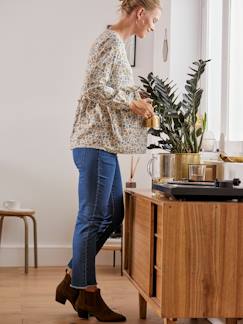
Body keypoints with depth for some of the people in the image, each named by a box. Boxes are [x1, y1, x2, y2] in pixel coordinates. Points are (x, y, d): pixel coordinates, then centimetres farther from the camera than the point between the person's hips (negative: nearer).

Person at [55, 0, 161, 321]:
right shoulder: (110, 41, -10)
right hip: (97, 141, -10)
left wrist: (137, 103, 13)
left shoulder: (116, 42, 20)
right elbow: (95, 87, -21)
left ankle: (72, 280, 20)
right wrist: (133, 104, -11)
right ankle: (87, 294, 6)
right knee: (92, 217, -3)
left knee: (112, 215, 12)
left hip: (105, 142, 10)